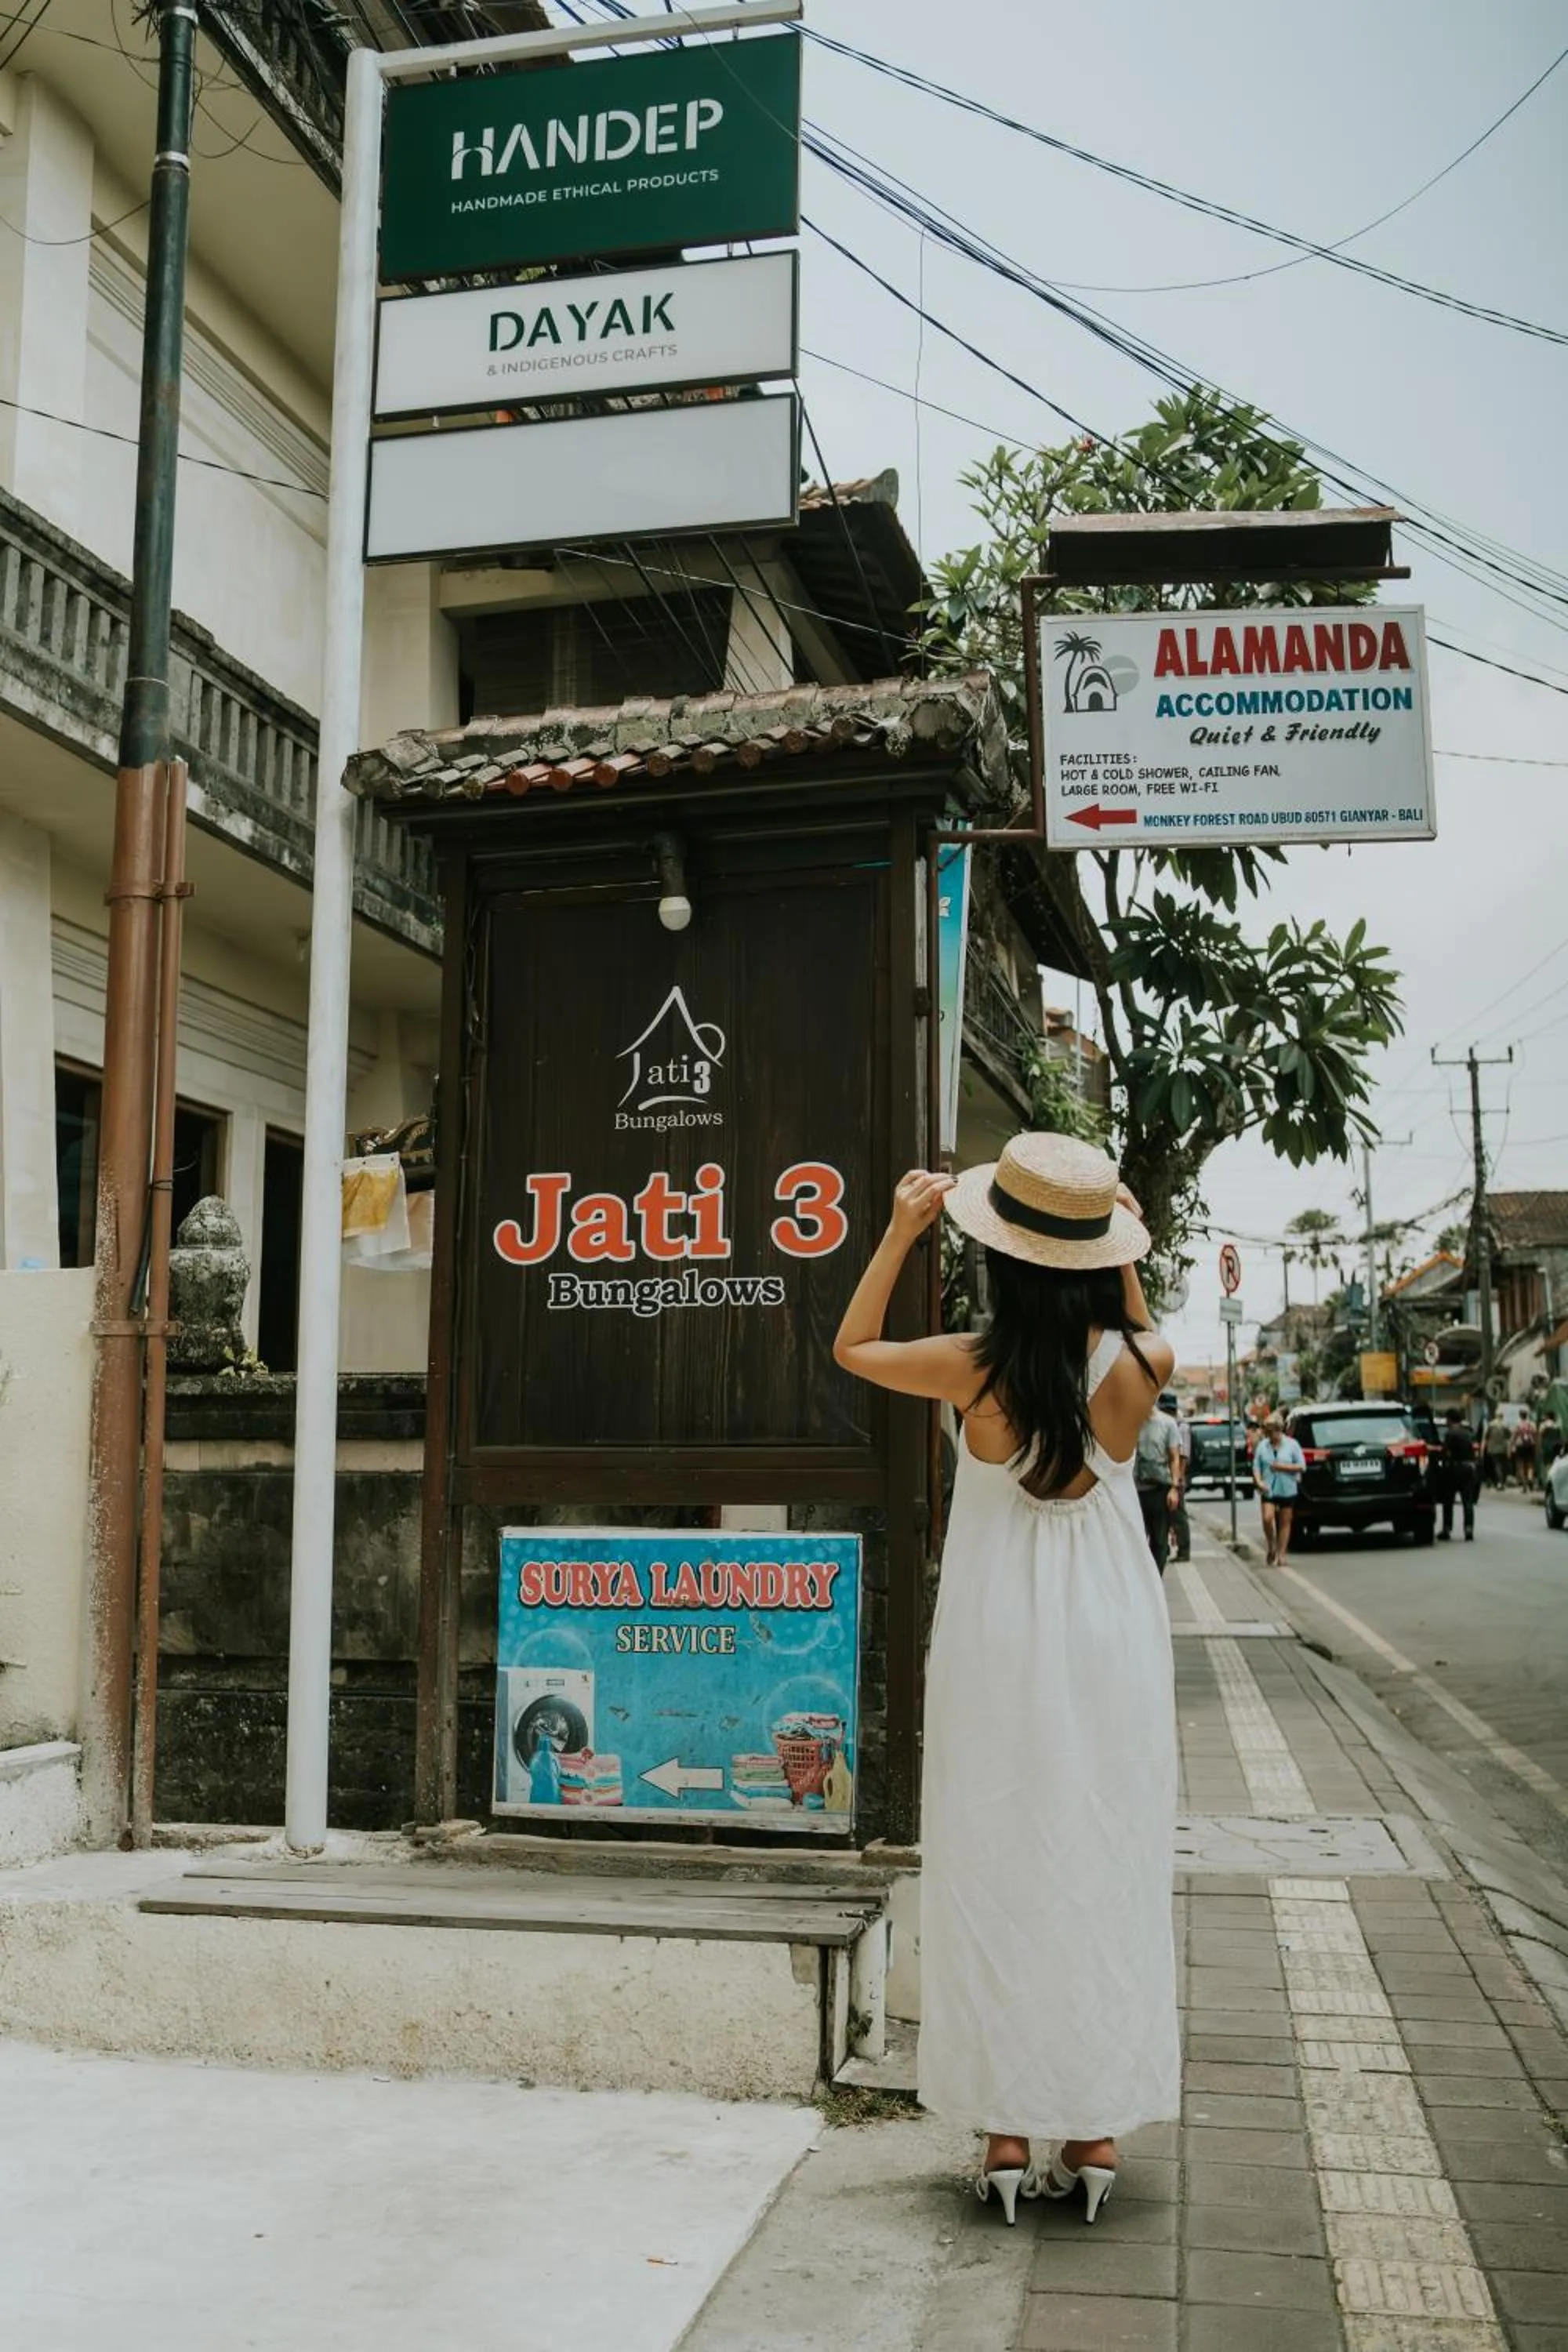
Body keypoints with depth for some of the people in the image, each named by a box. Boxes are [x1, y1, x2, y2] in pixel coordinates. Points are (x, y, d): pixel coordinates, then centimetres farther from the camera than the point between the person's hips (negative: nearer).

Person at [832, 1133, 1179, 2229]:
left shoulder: (977, 1370, -14)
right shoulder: (1140, 1365, -10)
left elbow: (852, 1347, 4)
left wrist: (899, 1235, 5)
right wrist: (1125, 1254, 12)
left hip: (1001, 1641, -2)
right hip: (1113, 1638, 2)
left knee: (997, 1874, 9)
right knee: (1108, 1872, 11)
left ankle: (1009, 2137, 15)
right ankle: (1097, 2135, 17)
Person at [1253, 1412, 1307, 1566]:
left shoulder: (1292, 1444, -1)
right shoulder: (1262, 1445, 4)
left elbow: (1301, 1466, -1)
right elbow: (1256, 1466, 6)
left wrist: (1282, 1467, -12)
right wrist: (1259, 1481, -11)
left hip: (1287, 1490, -1)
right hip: (1268, 1489, 1)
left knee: (1285, 1523, 6)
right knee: (1267, 1518, -15)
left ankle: (1282, 1553, 16)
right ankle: (1272, 1548, 6)